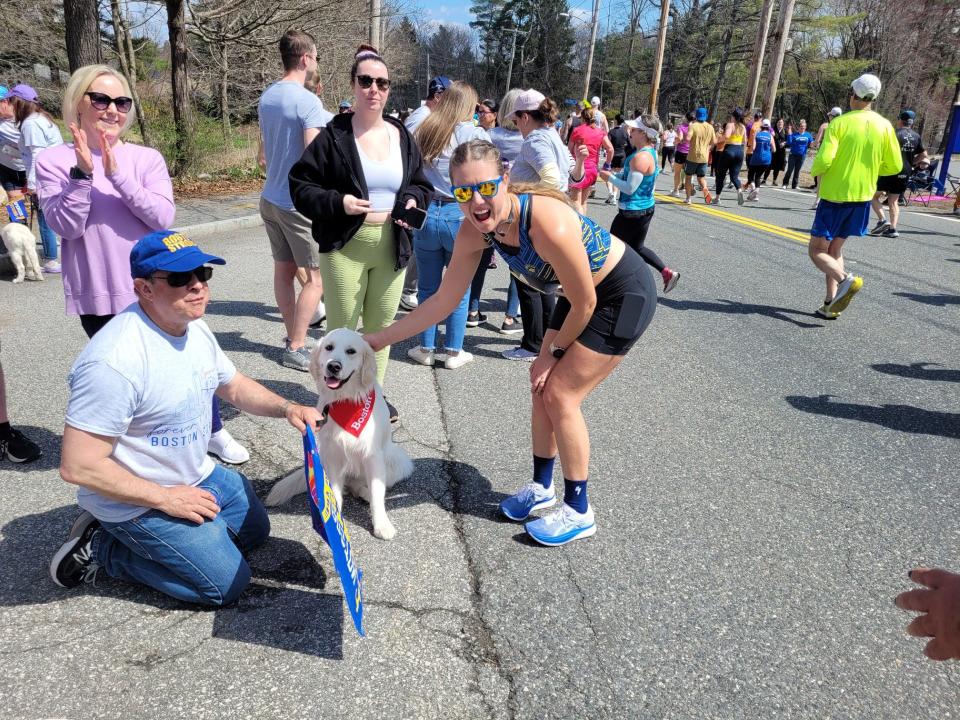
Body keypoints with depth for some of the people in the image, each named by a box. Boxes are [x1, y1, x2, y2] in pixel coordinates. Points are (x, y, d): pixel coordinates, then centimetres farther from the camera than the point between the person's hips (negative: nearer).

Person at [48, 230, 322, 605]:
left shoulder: (195, 328, -5)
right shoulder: (114, 361, -32)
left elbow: (235, 386, 11)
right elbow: (78, 466, -28)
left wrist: (286, 408, -8)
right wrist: (166, 498, -21)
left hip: (196, 475, 9)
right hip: (138, 500, -8)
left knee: (255, 530, 21)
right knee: (228, 583, -5)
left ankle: (130, 536, 21)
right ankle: (102, 549, 7)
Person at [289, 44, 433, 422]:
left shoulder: (402, 137, 8)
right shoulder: (333, 136, -5)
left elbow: (422, 184, 18)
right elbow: (301, 186, -5)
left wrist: (412, 201, -4)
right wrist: (337, 203, -21)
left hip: (391, 246, 4)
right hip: (344, 246, -4)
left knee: (381, 324, 13)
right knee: (342, 326, 3)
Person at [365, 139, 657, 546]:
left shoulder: (548, 225, -37)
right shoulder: (474, 231, -15)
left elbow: (585, 305, -23)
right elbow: (443, 301, -6)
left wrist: (552, 353, -8)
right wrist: (377, 339, -5)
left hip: (625, 295, -7)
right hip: (584, 293, 7)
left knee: (560, 395, -7)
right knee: (543, 388, 9)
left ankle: (579, 512, 11)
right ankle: (541, 486, 31)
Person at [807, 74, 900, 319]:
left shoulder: (840, 122, -12)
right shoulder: (884, 126, 2)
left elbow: (824, 160, -21)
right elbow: (895, 166, 4)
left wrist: (815, 172, 1)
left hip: (834, 195, -5)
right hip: (863, 197, 5)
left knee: (816, 250, 2)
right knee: (835, 248, 16)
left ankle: (845, 279, -25)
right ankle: (831, 303, 9)